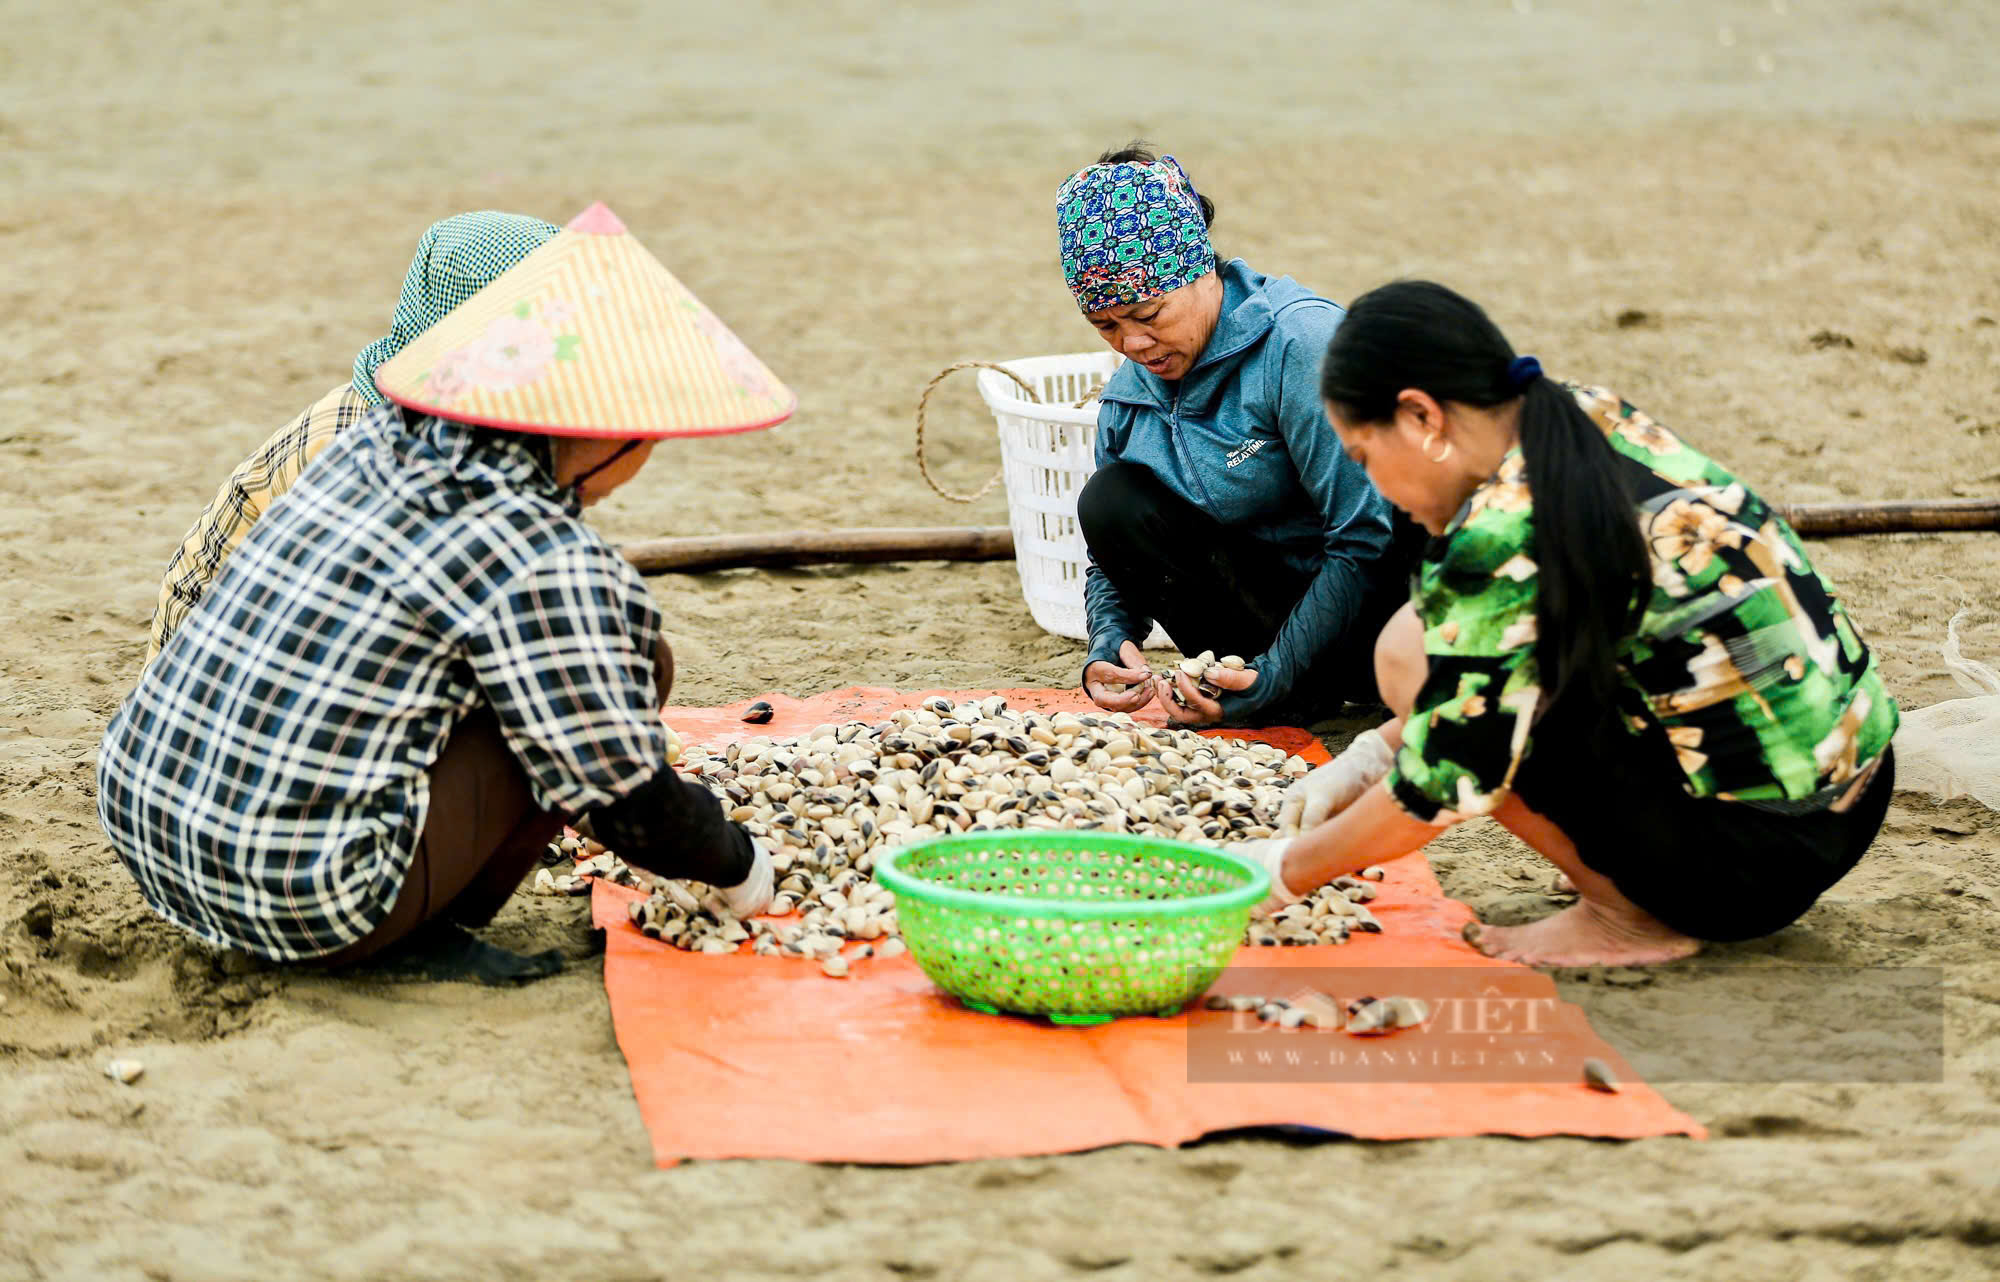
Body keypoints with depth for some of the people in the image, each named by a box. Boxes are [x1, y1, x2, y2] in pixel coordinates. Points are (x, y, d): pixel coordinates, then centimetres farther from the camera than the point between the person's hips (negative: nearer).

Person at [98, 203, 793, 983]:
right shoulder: (544, 561, -14)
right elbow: (627, 803, -7)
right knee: (632, 653, 0)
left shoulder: (374, 442, 8)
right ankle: (424, 936, 1)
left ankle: (405, 925, 13)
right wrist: (737, 866, 15)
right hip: (305, 908, -8)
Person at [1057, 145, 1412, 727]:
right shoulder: (1129, 394, 2)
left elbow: (1368, 539, -24)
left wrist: (1275, 676, -28)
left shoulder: (1302, 343, -21)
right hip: (1270, 592, 6)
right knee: (1110, 501, -13)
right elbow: (1113, 560, 10)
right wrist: (1107, 647, -14)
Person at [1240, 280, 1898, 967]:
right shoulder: (1589, 418, 6)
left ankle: (1629, 916, 0)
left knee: (1412, 654, -7)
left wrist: (1283, 871, 0)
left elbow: (1443, 787, -14)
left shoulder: (1502, 535, -20)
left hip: (1755, 857, -9)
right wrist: (1368, 758, 17)